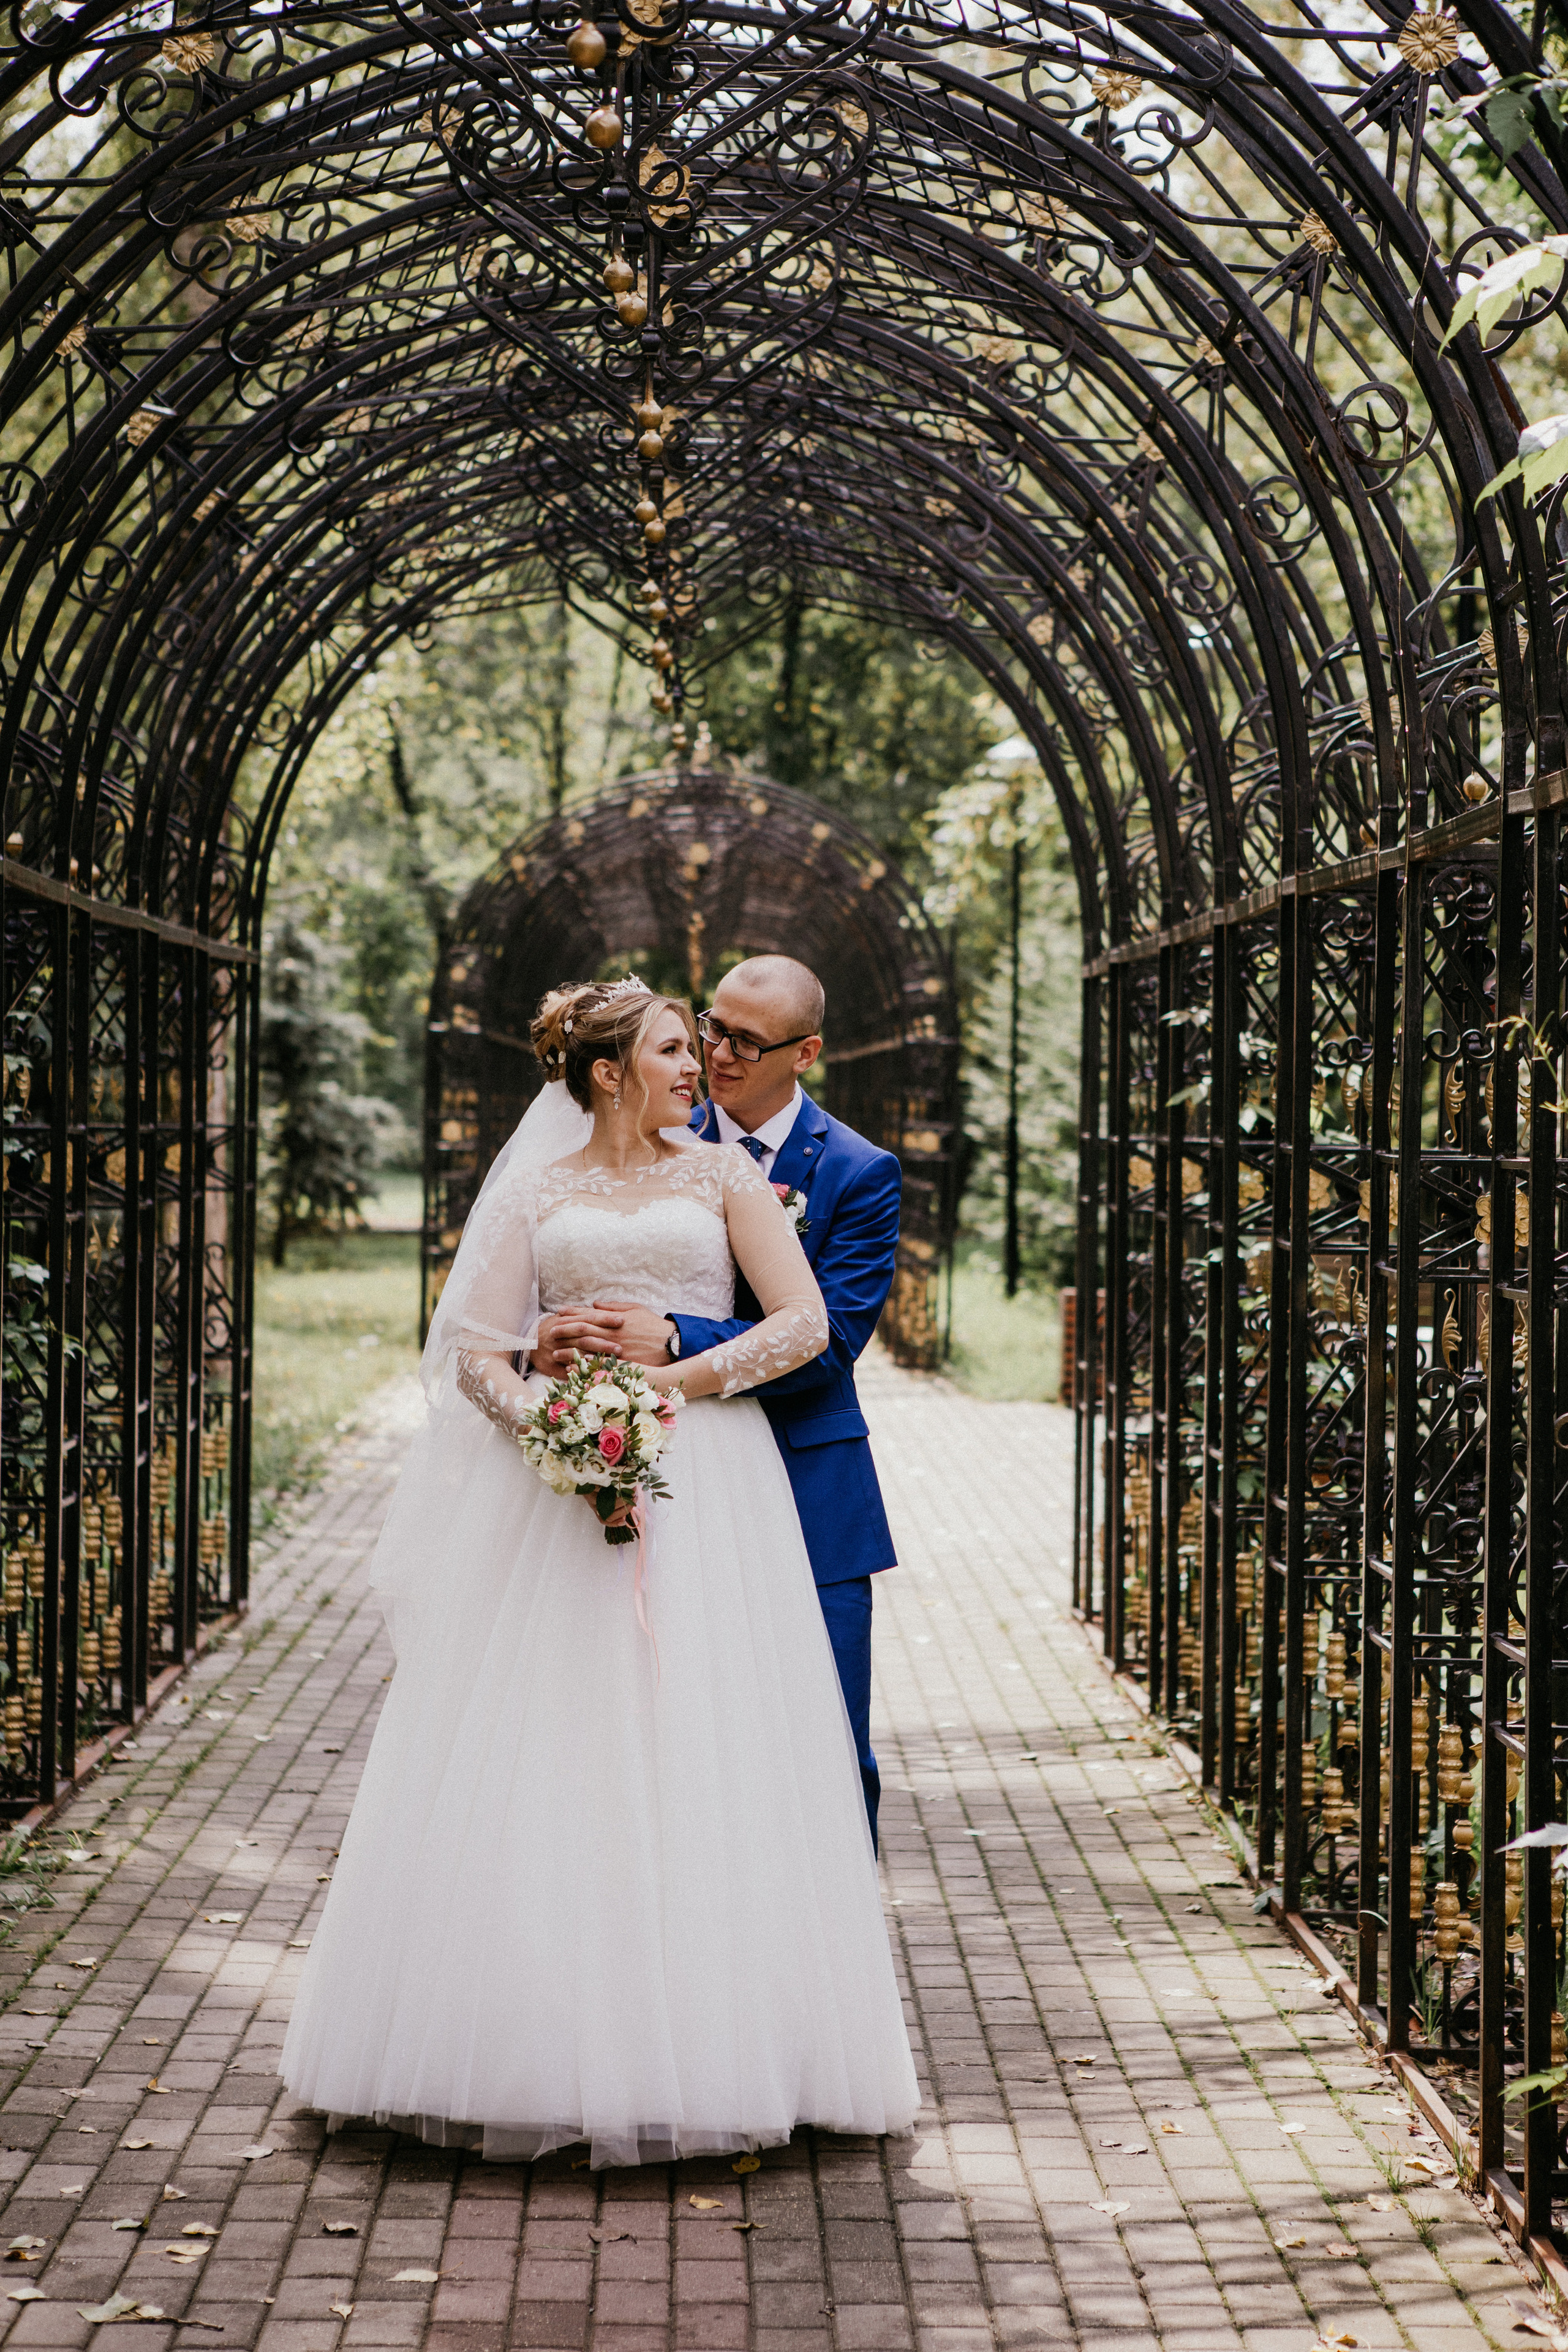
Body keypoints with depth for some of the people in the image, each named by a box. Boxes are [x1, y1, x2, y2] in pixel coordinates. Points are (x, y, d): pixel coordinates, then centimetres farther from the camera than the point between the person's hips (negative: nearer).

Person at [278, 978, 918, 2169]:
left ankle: (705, 2038, 1)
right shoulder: (537, 1191, 13)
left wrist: (671, 1378, -10)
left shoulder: (722, 1175, 11)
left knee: (702, 1747, -5)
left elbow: (805, 1321, 1)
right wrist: (538, 1414, -14)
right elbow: (476, 1340, 6)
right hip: (560, 1488, 1)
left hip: (706, 1478, -1)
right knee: (541, 1749, -3)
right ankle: (549, 2036, 4)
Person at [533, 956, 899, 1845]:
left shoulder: (860, 1174, -5)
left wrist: (671, 1341, -27)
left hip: (807, 1498, -2)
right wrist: (554, 1335, -21)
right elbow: (592, 1281, 4)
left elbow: (827, 1340, -15)